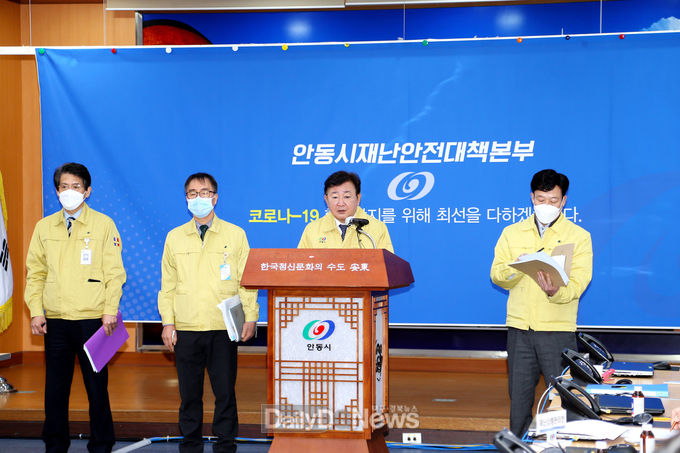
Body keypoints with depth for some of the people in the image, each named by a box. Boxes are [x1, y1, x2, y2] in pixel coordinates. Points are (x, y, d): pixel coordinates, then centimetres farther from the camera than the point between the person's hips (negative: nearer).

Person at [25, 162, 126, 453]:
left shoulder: (103, 225, 2)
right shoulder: (44, 227, 10)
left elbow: (114, 272, 0)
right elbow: (36, 273, 12)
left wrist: (110, 311, -9)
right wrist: (36, 312, 2)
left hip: (92, 319, -3)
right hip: (55, 321, 3)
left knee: (96, 387, 1)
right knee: (55, 388, 7)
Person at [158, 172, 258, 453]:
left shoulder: (235, 235, 7)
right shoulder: (174, 238, 11)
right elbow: (167, 285, 11)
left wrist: (250, 317, -3)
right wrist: (168, 322, 3)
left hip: (223, 329, -1)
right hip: (186, 329, 1)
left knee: (225, 392, 0)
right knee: (189, 393, 5)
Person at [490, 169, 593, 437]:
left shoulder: (579, 237, 4)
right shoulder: (512, 233, 12)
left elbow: (578, 284, -6)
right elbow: (497, 275, 5)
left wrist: (556, 292, -28)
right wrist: (516, 267, -17)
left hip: (558, 329, -3)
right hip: (519, 328, 3)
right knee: (519, 394, 9)